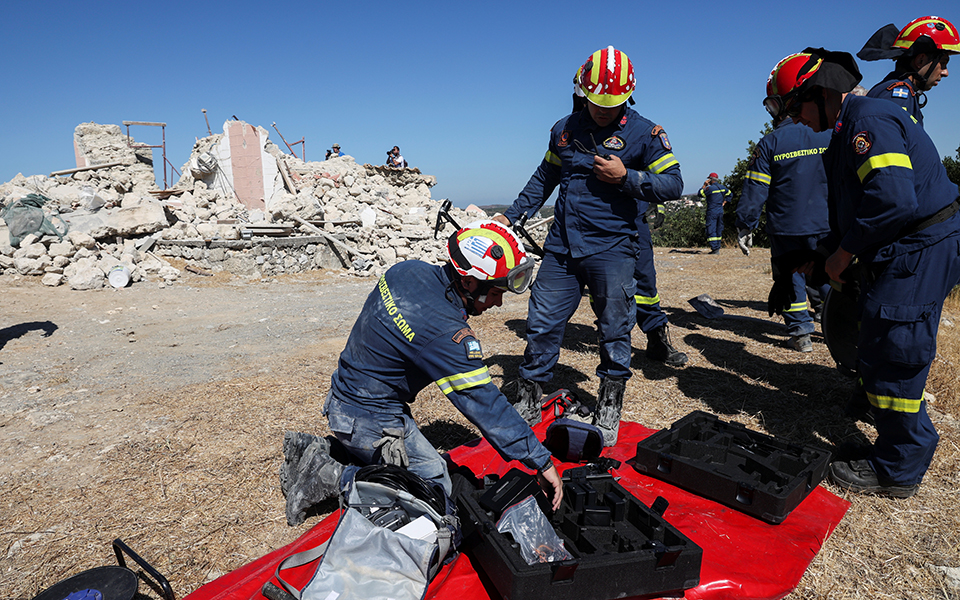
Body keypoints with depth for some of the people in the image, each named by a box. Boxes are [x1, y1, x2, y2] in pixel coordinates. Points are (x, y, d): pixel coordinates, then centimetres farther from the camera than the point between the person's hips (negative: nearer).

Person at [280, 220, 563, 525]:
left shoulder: (407, 269, -5)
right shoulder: (446, 334, -30)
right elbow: (486, 406, -26)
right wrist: (542, 461, -17)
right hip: (371, 418, -9)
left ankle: (314, 451, 16)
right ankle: (329, 476, -5)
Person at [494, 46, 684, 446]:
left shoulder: (643, 133, 0)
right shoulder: (564, 129, 11)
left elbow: (673, 184, -2)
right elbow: (544, 177, 22)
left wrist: (626, 177, -15)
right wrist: (511, 215, 18)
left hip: (612, 250, -3)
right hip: (561, 246, 3)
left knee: (614, 331, 3)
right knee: (541, 325, 3)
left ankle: (608, 411, 21)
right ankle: (527, 404, 18)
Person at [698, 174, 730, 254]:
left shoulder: (710, 188, -14)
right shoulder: (722, 187, 10)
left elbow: (700, 194, -6)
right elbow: (729, 194, 24)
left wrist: (704, 185, 0)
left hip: (712, 211, -7)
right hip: (721, 211, 7)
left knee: (711, 230, -7)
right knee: (719, 230, 12)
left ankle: (715, 249, -15)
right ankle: (717, 248, 16)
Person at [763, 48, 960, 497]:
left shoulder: (870, 119, -17)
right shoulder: (847, 130, 16)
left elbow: (893, 199, -29)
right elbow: (850, 208, 20)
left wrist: (843, 254, -18)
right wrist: (826, 259, 11)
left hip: (920, 252, -11)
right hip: (902, 253, 11)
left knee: (889, 355, -4)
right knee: (878, 353, 15)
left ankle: (897, 472, 11)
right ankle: (900, 449, 30)